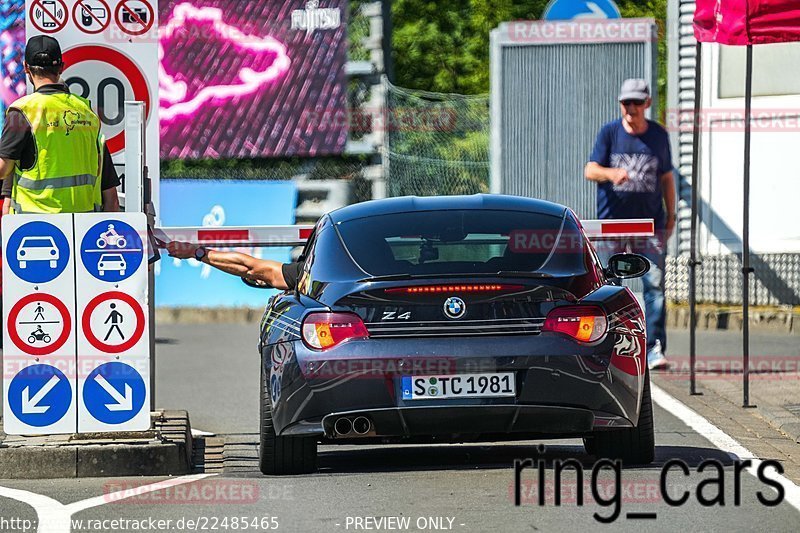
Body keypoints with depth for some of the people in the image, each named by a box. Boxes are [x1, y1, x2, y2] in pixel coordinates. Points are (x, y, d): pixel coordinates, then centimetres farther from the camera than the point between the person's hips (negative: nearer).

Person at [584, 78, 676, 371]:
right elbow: (590, 170, -6)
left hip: (650, 224, 1)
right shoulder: (609, 132, 2)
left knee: (654, 285, -10)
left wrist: (671, 215, 11)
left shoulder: (659, 135, 8)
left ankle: (654, 349, -11)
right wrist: (612, 173, -27)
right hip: (612, 221, -1)